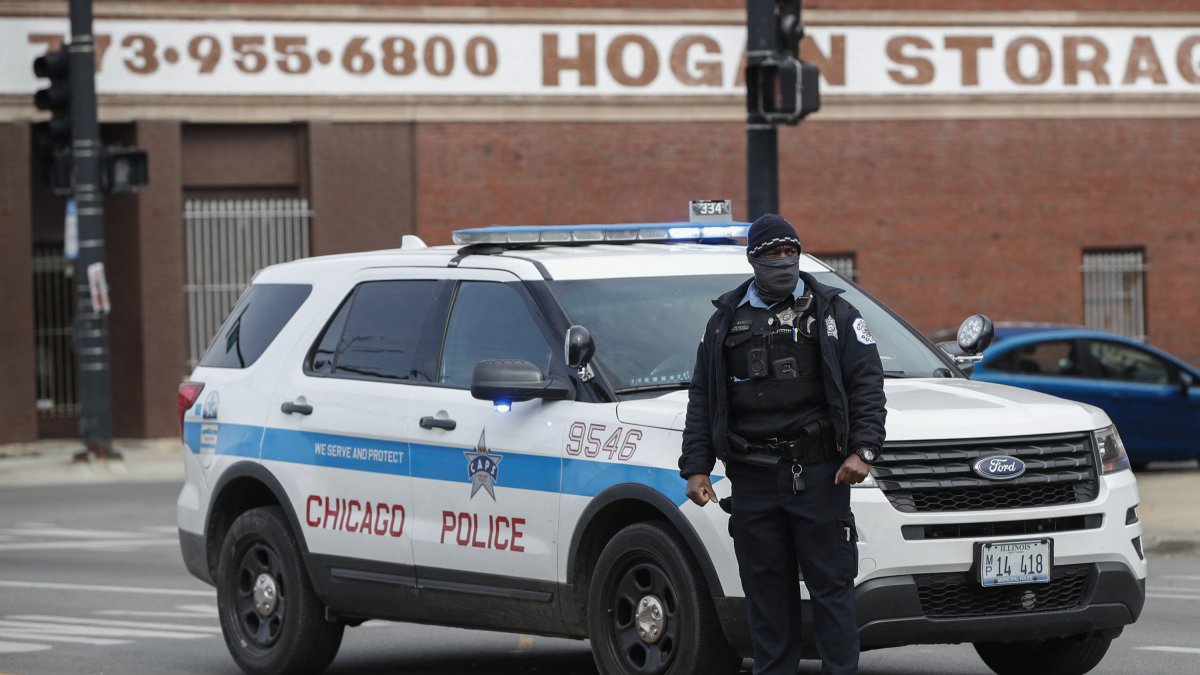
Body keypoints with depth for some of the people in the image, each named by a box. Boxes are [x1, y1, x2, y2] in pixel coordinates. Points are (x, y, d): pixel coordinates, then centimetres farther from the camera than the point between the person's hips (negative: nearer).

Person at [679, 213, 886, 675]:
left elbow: (867, 384, 1)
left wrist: (862, 450, -11)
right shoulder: (725, 322, 14)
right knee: (766, 589, 5)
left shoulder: (832, 313, 6)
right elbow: (702, 400, 16)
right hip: (752, 480, 3)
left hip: (819, 475, -3)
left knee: (831, 584, -3)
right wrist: (695, 467, 7)